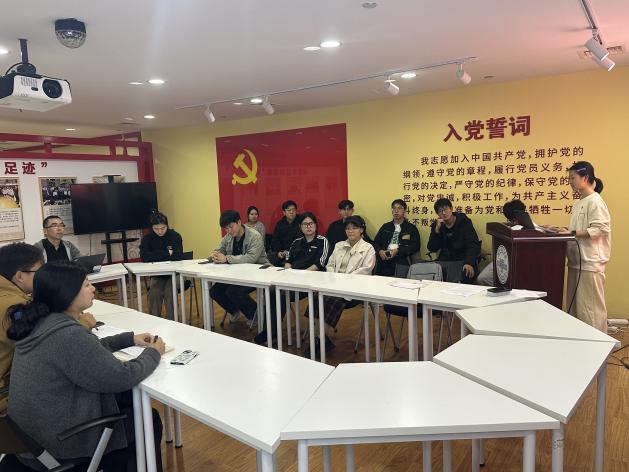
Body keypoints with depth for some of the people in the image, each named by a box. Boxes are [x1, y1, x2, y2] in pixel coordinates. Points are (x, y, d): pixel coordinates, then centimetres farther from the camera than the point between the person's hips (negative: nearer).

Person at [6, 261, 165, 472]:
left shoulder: (41, 322, -2)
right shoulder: (68, 335, -30)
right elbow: (122, 378, -24)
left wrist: (130, 339, 7)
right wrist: (153, 353, -8)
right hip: (57, 442, -8)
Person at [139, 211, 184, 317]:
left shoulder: (175, 236, -6)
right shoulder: (147, 238, -1)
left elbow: (178, 256, -19)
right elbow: (145, 257, -18)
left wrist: (156, 256, -15)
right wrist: (167, 253, -18)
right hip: (156, 275, 2)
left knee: (169, 292, -28)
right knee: (154, 292, -27)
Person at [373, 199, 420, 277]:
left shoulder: (411, 228, 12)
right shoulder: (385, 227, 23)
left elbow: (415, 246, 1)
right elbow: (376, 242, 17)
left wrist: (398, 250, -10)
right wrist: (380, 251, -5)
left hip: (401, 263, -2)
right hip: (383, 262, 2)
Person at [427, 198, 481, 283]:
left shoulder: (464, 222, -1)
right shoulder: (436, 225, 7)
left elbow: (473, 245, -10)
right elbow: (432, 249, -1)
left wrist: (469, 263, -27)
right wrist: (437, 230, -14)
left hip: (463, 259, -2)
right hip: (445, 260, 3)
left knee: (467, 273, -33)